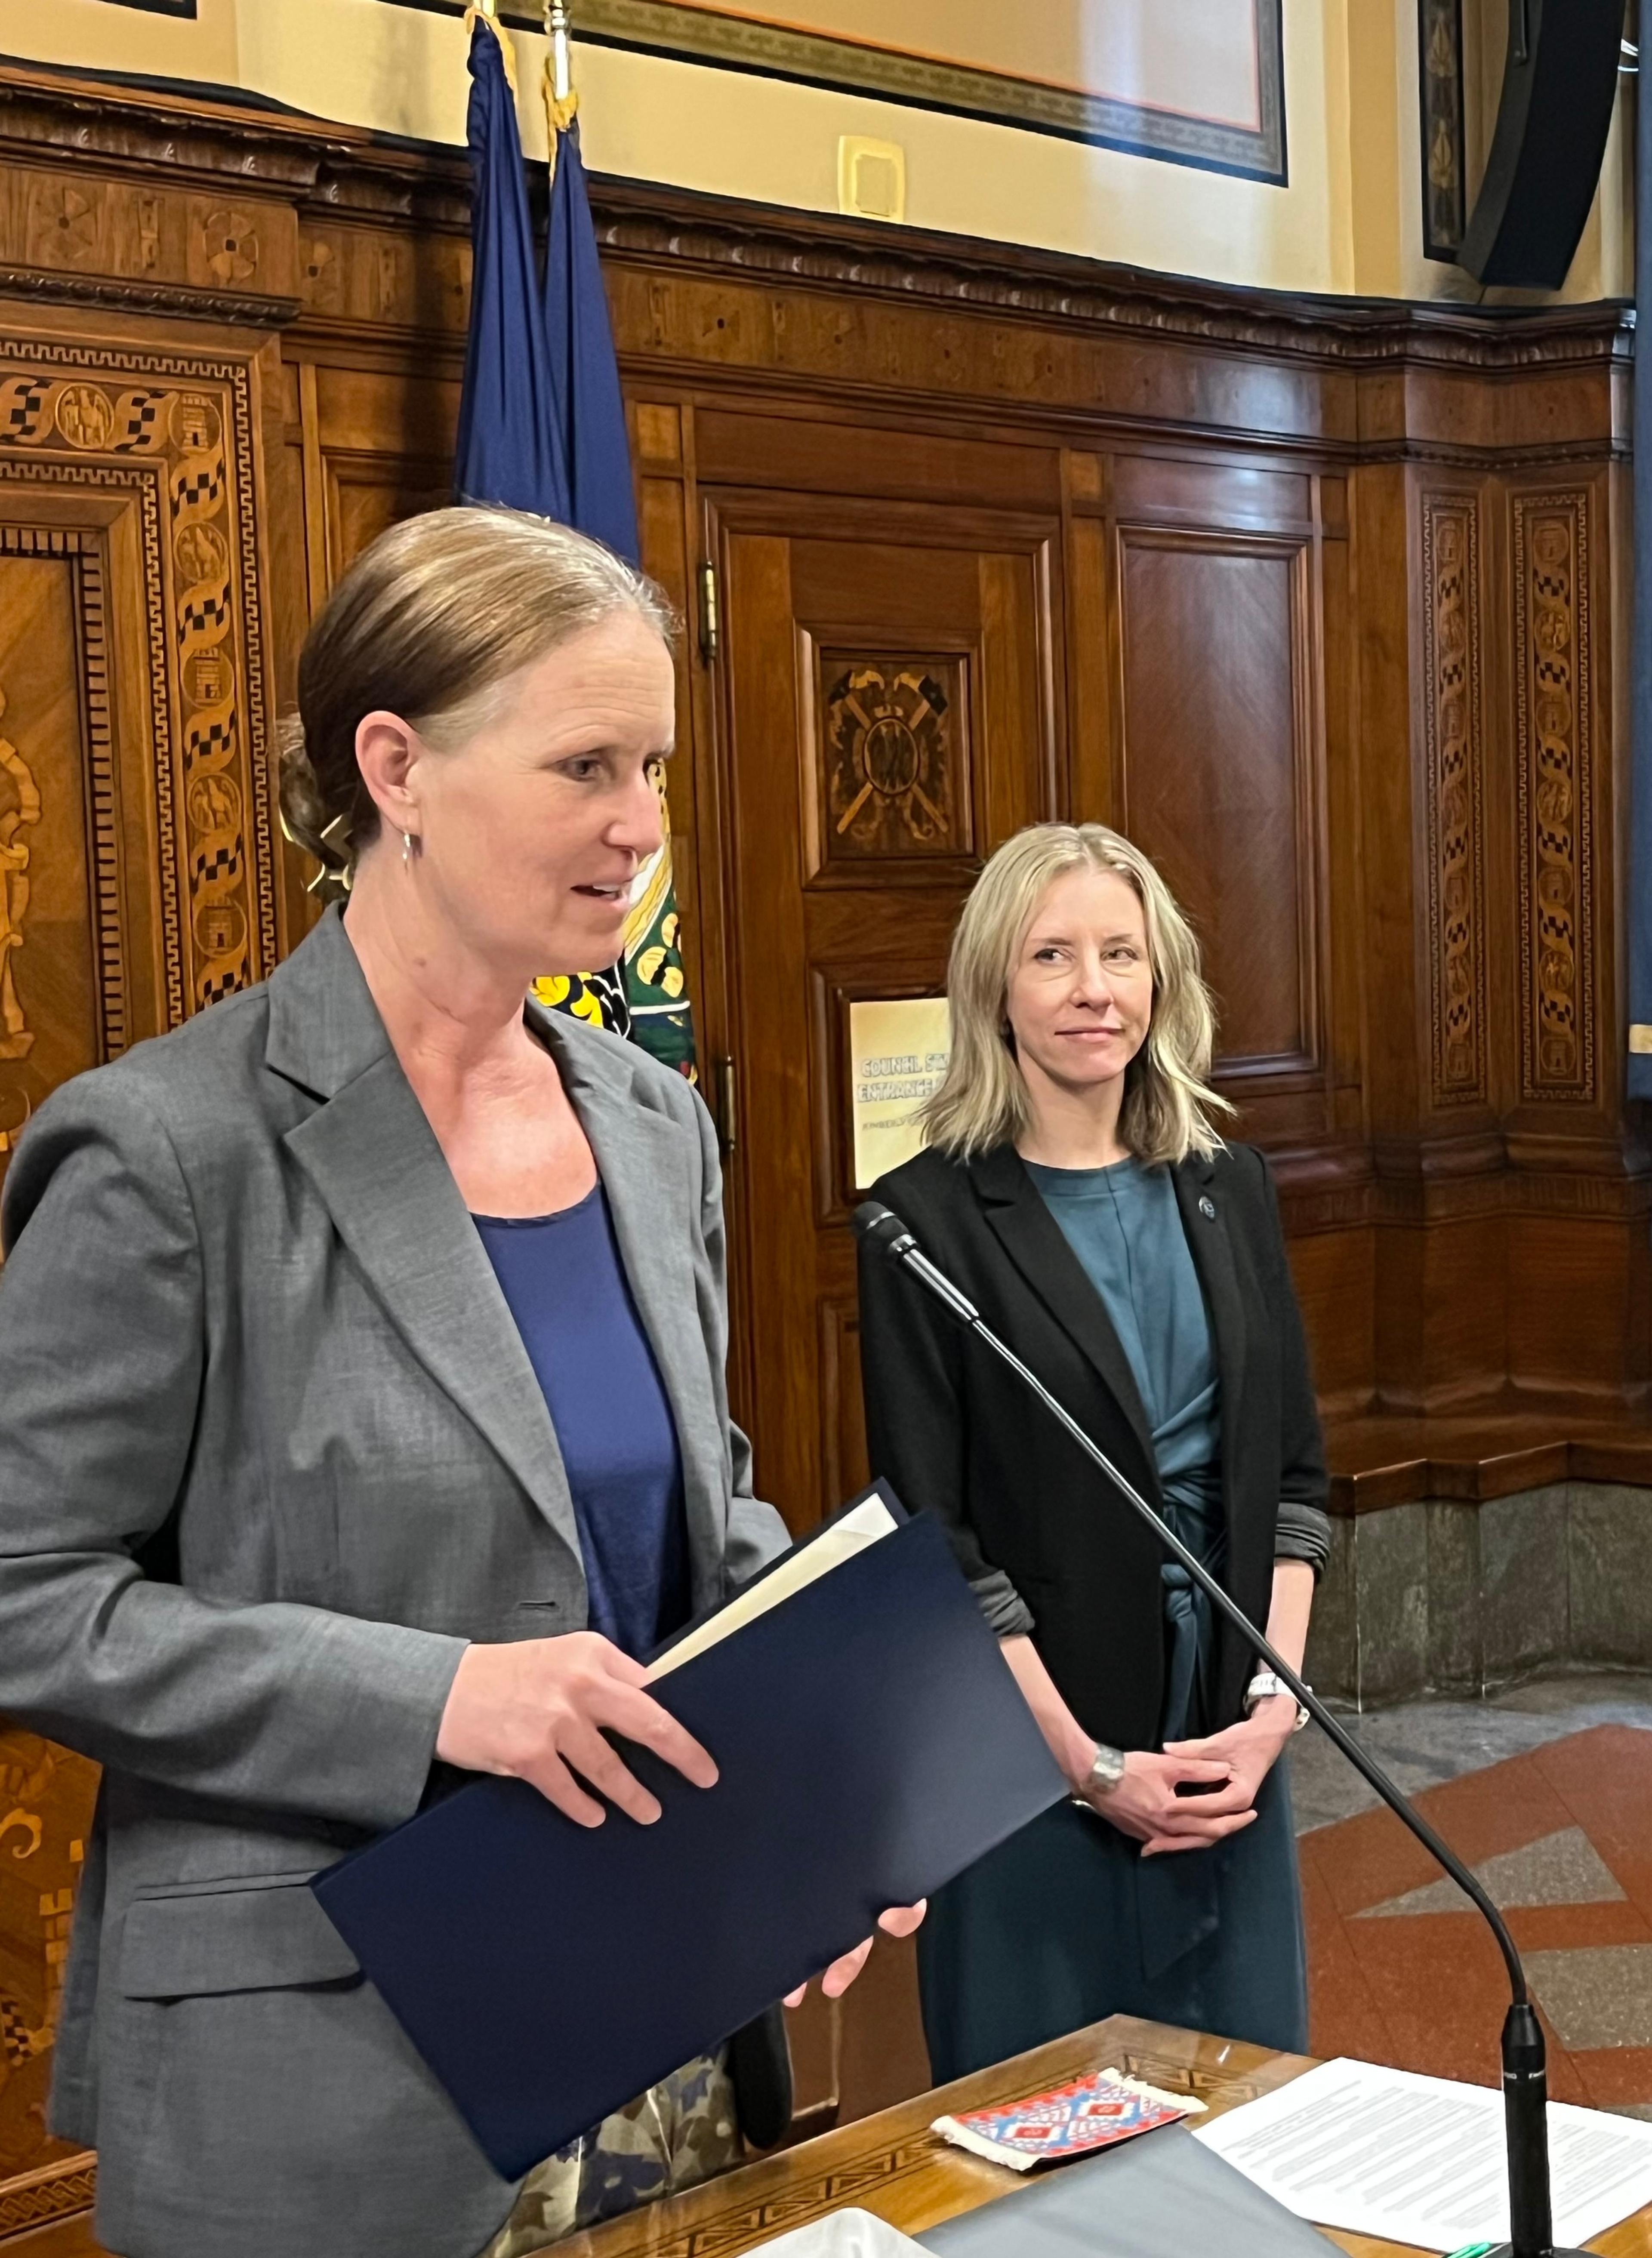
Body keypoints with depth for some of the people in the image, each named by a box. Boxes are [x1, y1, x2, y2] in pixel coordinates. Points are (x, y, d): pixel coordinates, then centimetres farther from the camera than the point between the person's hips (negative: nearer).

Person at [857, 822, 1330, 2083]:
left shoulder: (1228, 1191, 7)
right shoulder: (931, 1217, -8)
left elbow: (1292, 1471, 9)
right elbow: (931, 1535, -10)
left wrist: (1276, 1700, -3)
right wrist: (1091, 1764, -13)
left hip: (1230, 1743, 4)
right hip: (1033, 1744, -4)